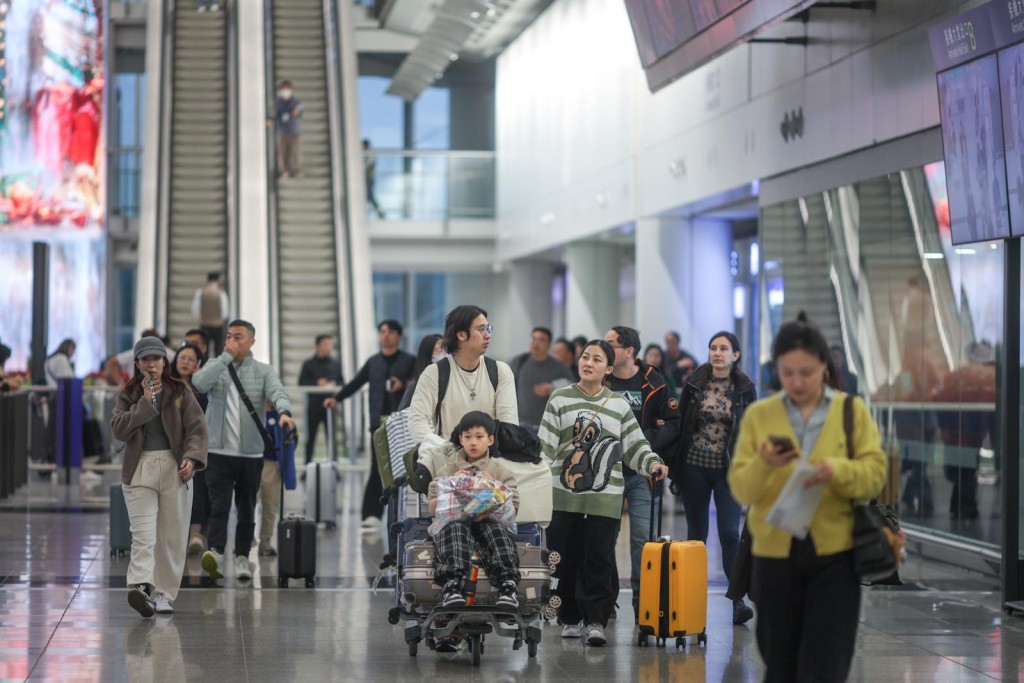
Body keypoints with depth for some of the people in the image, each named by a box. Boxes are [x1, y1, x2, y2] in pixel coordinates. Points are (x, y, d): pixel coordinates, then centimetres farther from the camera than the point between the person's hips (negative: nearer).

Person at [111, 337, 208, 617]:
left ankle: (164, 593, 11)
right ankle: (140, 586, -28)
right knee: (143, 535, -14)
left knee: (172, 537, 3)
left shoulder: (180, 392, 6)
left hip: (174, 468, 1)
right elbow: (119, 429, -6)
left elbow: (197, 428, 0)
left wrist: (191, 458, -17)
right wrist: (145, 402, -11)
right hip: (139, 470, -1)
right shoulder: (128, 396, 8)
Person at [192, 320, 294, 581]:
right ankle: (215, 553, -26)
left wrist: (284, 412, -36)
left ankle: (242, 557, 19)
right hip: (219, 452, -1)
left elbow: (277, 392, -14)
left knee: (246, 509, 9)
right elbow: (199, 383, -14)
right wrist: (226, 356, -11)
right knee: (219, 506, -13)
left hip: (251, 454, 1)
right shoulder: (216, 366, 7)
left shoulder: (263, 371, 5)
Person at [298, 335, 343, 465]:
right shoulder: (309, 364, 6)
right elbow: (302, 382, -1)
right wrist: (317, 383, -14)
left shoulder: (336, 365, 15)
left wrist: (334, 384, -8)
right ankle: (308, 462, 6)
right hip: (314, 404, -2)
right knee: (311, 436, 1)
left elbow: (342, 382, 12)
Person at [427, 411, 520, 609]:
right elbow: (432, 508, 14)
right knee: (454, 527, -38)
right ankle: (452, 585, -55)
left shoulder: (501, 471, 20)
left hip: (490, 520, 0)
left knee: (497, 530, -37)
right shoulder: (447, 472, 23)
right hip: (455, 519, 0)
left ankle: (508, 585, -50)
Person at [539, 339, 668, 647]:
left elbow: (634, 445, 9)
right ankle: (570, 618, 17)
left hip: (605, 497, 0)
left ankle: (596, 619, 1)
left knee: (599, 561, -4)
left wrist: (652, 463, -9)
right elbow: (545, 447, 1)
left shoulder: (619, 404, 8)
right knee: (565, 560, 4)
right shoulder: (560, 399, 5)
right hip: (564, 495, 0)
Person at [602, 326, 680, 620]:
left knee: (643, 536, -6)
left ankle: (643, 602, 1)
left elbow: (673, 424, 0)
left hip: (640, 472, -2)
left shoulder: (653, 383, -1)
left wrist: (644, 441, -14)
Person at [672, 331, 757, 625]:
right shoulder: (694, 383, 3)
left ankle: (738, 599, -9)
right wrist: (676, 465, 2)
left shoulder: (745, 389, 2)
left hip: (729, 470, -2)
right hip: (694, 466, 2)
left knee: (730, 533, -11)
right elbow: (681, 423, 6)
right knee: (696, 533, 8)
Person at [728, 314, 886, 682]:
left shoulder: (852, 410, 4)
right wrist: (764, 465, -22)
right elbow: (740, 489, -1)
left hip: (834, 555, -1)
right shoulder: (758, 415, 5)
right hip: (775, 555, 1)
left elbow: (875, 474, -4)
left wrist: (837, 470, -24)